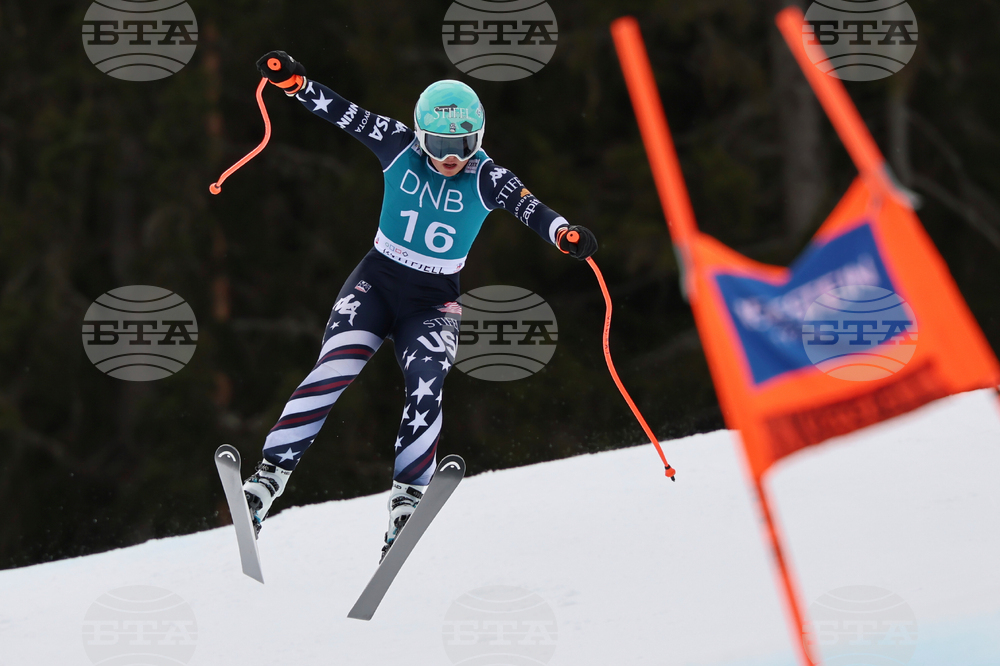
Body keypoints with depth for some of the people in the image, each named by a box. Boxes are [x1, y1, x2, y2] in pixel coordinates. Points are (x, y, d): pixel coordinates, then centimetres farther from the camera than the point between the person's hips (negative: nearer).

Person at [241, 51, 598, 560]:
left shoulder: (486, 179, -9)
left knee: (425, 392, -24)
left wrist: (564, 232, -44)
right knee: (332, 373, -19)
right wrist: (295, 82, -21)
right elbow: (344, 114, -8)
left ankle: (405, 505, -20)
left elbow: (529, 208, -23)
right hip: (377, 282, 0)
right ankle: (268, 477, -19)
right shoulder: (400, 149, -6)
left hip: (433, 303, 0)